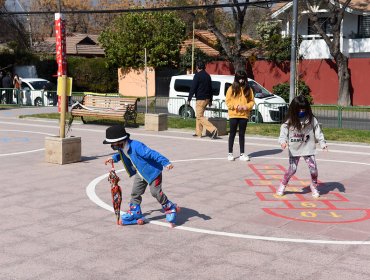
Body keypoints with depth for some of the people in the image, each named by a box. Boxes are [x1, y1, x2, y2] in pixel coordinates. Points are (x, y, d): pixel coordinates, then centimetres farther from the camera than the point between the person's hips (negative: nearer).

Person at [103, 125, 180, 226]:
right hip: (140, 173, 8)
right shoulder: (122, 148, -6)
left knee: (155, 192, -9)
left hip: (152, 171, -8)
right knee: (135, 192, 9)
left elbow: (152, 154, -36)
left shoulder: (136, 146, -34)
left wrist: (166, 163, -41)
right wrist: (114, 158, 6)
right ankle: (135, 212, 24)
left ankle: (171, 208, 8)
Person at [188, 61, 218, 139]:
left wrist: (189, 99, -10)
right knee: (199, 115, 17)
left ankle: (213, 129, -22)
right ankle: (198, 132, 18)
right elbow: (210, 89, 21)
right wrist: (210, 100, 26)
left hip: (200, 99, -9)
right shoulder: (208, 76, 15)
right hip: (207, 98, 9)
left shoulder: (197, 75, -10)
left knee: (200, 116, -9)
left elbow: (193, 88, -14)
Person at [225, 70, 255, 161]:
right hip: (233, 114, -2)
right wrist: (236, 106, -17)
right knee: (232, 134, 5)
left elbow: (252, 101, 6)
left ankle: (242, 154, 14)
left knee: (242, 134, 9)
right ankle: (230, 153, 12)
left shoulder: (248, 89, 6)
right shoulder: (231, 88, -1)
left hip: (244, 115, 2)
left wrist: (246, 106, -12)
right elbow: (228, 101, -4)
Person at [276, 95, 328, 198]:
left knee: (313, 169, -3)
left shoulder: (311, 120, -2)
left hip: (308, 149, 1)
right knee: (292, 169, -3)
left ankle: (314, 187, 19)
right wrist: (283, 142, -28)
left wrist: (323, 143, -7)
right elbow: (283, 133, -9)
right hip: (294, 150, -1)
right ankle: (282, 186, 17)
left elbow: (318, 132, 1)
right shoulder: (289, 122, -6)